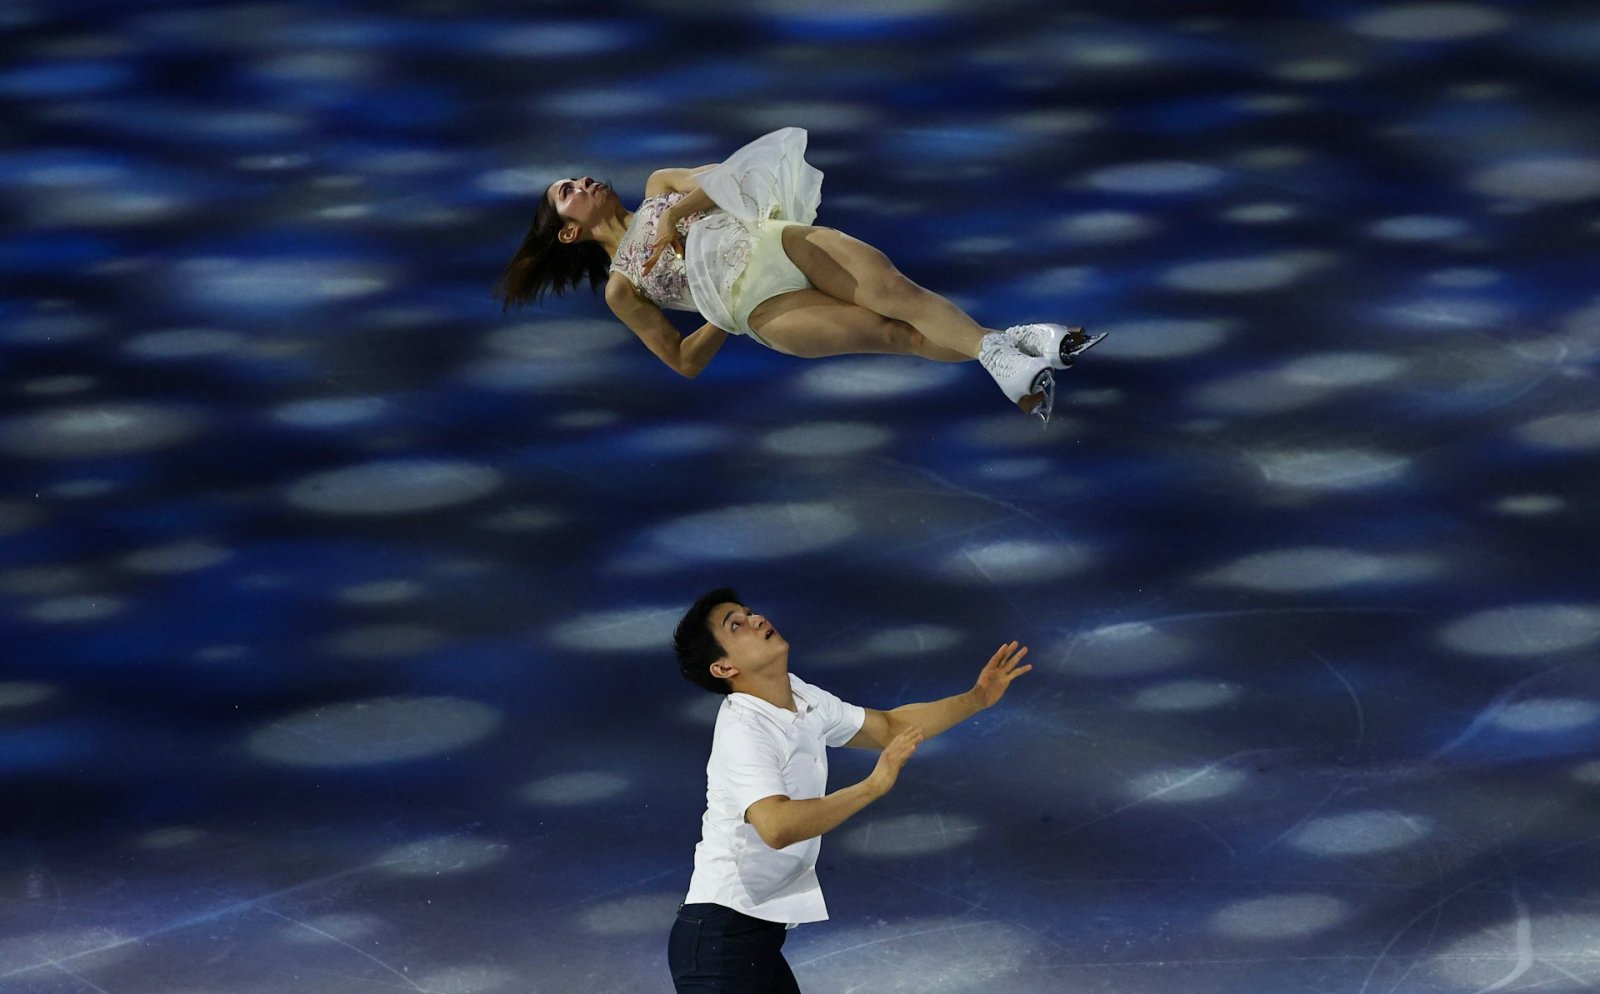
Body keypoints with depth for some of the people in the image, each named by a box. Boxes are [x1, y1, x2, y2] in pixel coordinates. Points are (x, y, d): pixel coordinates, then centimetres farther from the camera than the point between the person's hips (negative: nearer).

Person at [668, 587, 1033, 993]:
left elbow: (888, 727, 21)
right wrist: (872, 787, -39)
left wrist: (976, 699, 10)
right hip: (720, 939, -9)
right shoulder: (743, 732, -21)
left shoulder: (801, 697, 8)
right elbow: (776, 827, -37)